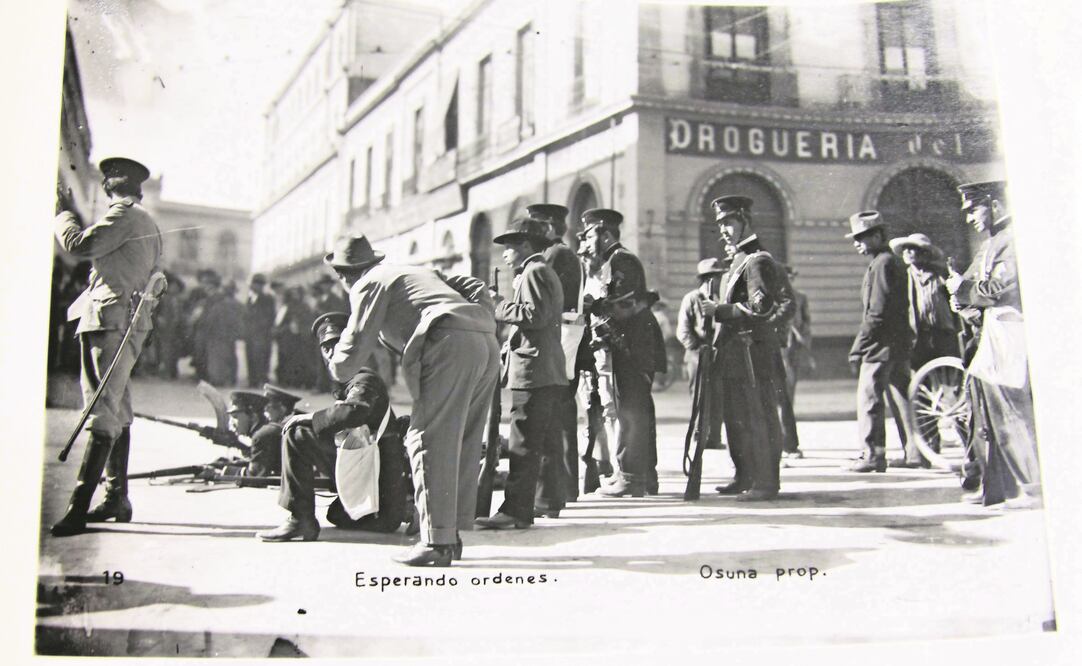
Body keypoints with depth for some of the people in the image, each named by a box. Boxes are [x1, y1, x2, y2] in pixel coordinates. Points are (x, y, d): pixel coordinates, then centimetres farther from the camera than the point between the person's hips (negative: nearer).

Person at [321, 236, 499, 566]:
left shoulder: (368, 285, 11)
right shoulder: (418, 271, 35)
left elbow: (355, 346, 5)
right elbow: (474, 287, 28)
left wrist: (338, 368, 26)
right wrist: (486, 326, 19)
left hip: (449, 346, -8)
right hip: (487, 345, 8)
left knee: (428, 442, -6)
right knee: (461, 445, 11)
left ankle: (436, 542, -11)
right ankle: (452, 535, 14)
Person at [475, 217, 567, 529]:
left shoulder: (533, 272, -8)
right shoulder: (547, 273, 24)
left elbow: (535, 314, -21)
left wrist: (500, 308, -11)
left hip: (533, 371, -11)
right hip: (551, 371, 11)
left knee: (522, 445, -13)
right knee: (548, 441, 15)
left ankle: (516, 510, -14)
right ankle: (552, 500, 24)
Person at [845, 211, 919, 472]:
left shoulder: (881, 264, -13)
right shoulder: (895, 262, 17)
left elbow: (876, 312, -19)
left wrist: (857, 348, -15)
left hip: (881, 345, -10)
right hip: (900, 345, 10)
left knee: (869, 399, -6)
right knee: (901, 397, 11)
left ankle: (872, 455, -5)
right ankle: (914, 452, 14)